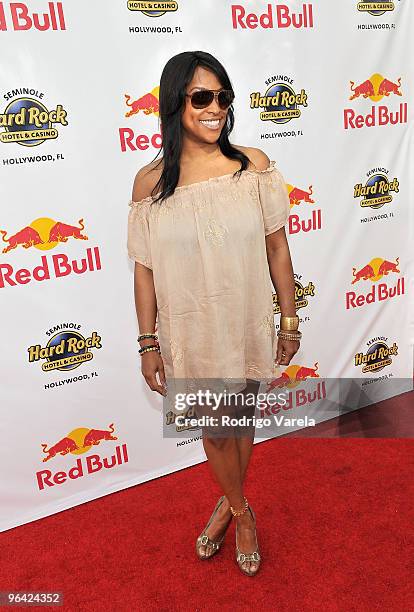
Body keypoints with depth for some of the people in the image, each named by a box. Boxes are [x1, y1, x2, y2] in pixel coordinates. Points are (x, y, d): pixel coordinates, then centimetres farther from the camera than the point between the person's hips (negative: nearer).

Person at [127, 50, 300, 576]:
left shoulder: (254, 165, -8)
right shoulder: (150, 182, -9)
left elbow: (277, 248, -3)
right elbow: (144, 270, -4)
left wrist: (290, 320, 1)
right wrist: (148, 344, -1)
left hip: (248, 324, 1)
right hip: (190, 331, 0)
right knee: (213, 429, 15)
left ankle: (230, 504, 48)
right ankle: (240, 510, 46)